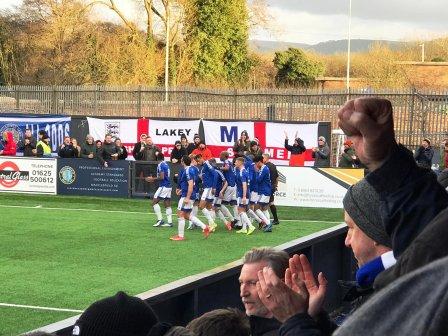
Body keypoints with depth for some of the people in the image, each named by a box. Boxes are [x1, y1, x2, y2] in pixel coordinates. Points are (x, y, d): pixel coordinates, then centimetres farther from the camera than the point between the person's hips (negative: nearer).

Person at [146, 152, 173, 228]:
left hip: (163, 187, -8)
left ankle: (160, 219, -9)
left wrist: (153, 179, -5)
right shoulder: (166, 164, 15)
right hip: (168, 186, 8)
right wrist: (153, 179, 24)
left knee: (154, 202, -3)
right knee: (167, 205, 7)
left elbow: (161, 177, -19)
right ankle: (169, 221, 3)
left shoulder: (160, 165, -11)